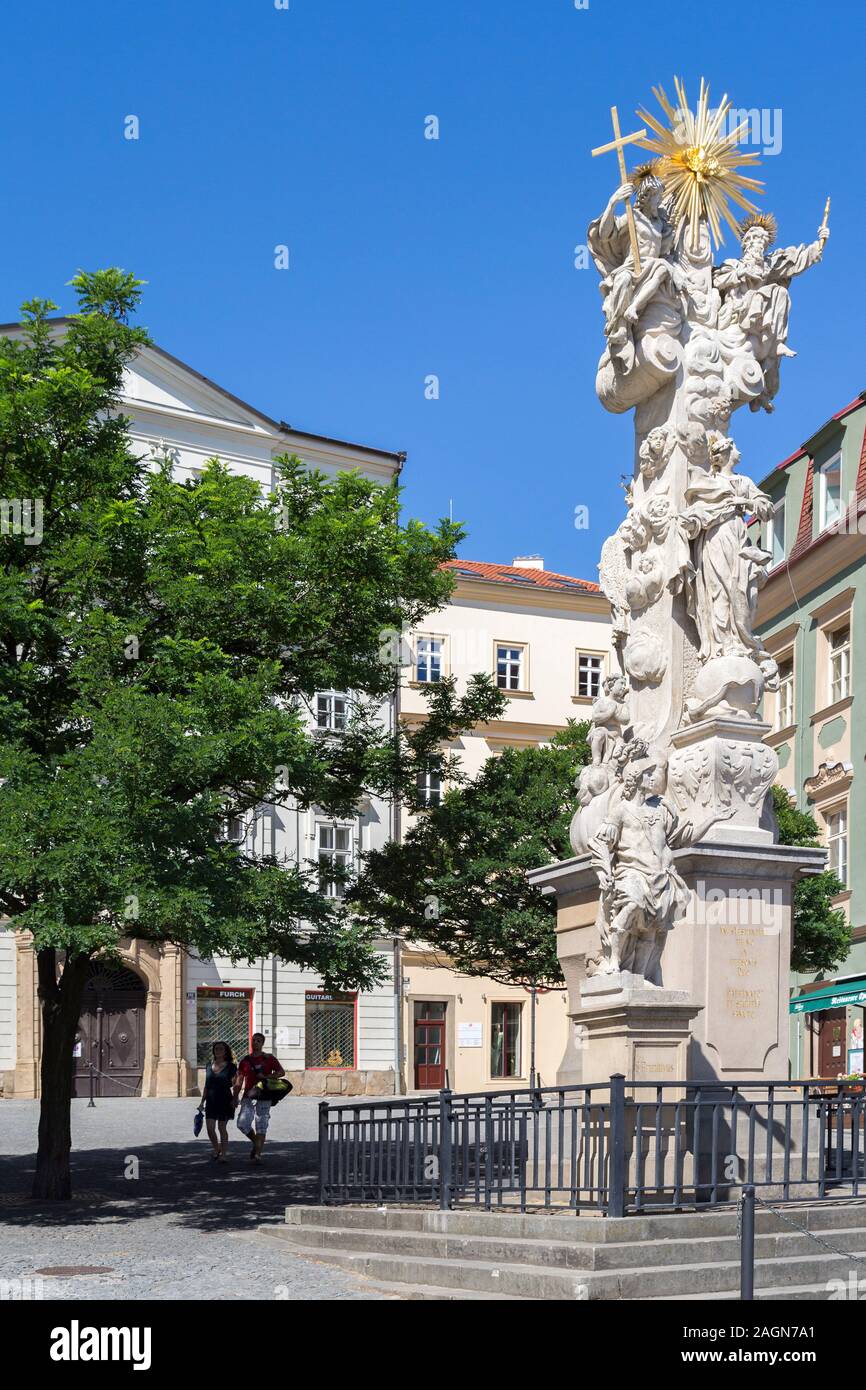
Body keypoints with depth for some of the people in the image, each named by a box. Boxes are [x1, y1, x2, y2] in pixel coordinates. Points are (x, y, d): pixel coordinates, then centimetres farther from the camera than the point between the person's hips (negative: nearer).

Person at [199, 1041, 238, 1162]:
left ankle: (224, 1153, 9)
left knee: (222, 1128, -1)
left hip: (225, 1101, -4)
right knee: (210, 1128, -1)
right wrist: (202, 1102, 14)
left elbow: (235, 1085, -1)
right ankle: (216, 1149, 22)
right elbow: (206, 1085, 14)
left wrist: (234, 1100, -11)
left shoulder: (231, 1067, -3)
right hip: (211, 1101, 4)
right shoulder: (209, 1065, 8)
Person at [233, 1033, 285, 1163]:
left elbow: (282, 1072, 4)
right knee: (242, 1123, -9)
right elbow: (239, 1080, 11)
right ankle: (256, 1142, 17)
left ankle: (257, 1154, -4)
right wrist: (235, 1097, 4)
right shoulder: (245, 1060, 10)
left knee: (261, 1126, -5)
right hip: (248, 1096, 2)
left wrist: (267, 1076, -10)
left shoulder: (269, 1058, 5)